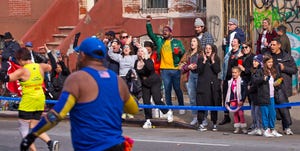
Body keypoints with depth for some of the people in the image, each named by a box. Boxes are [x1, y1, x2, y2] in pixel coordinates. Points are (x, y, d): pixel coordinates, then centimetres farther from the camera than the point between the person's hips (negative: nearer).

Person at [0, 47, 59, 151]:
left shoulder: (23, 71, -12)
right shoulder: (40, 67, 6)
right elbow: (49, 67, 29)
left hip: (28, 101, -7)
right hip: (40, 101, 7)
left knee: (23, 128, 6)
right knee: (34, 127, 14)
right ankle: (50, 142, -6)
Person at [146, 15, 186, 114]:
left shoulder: (177, 42, 5)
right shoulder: (160, 41, 11)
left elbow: (183, 51, -3)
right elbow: (151, 34, 6)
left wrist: (180, 51, -27)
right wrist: (148, 23, -5)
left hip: (175, 69, -2)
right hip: (164, 70, 2)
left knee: (177, 89, 5)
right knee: (167, 90, 3)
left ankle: (181, 106, 18)